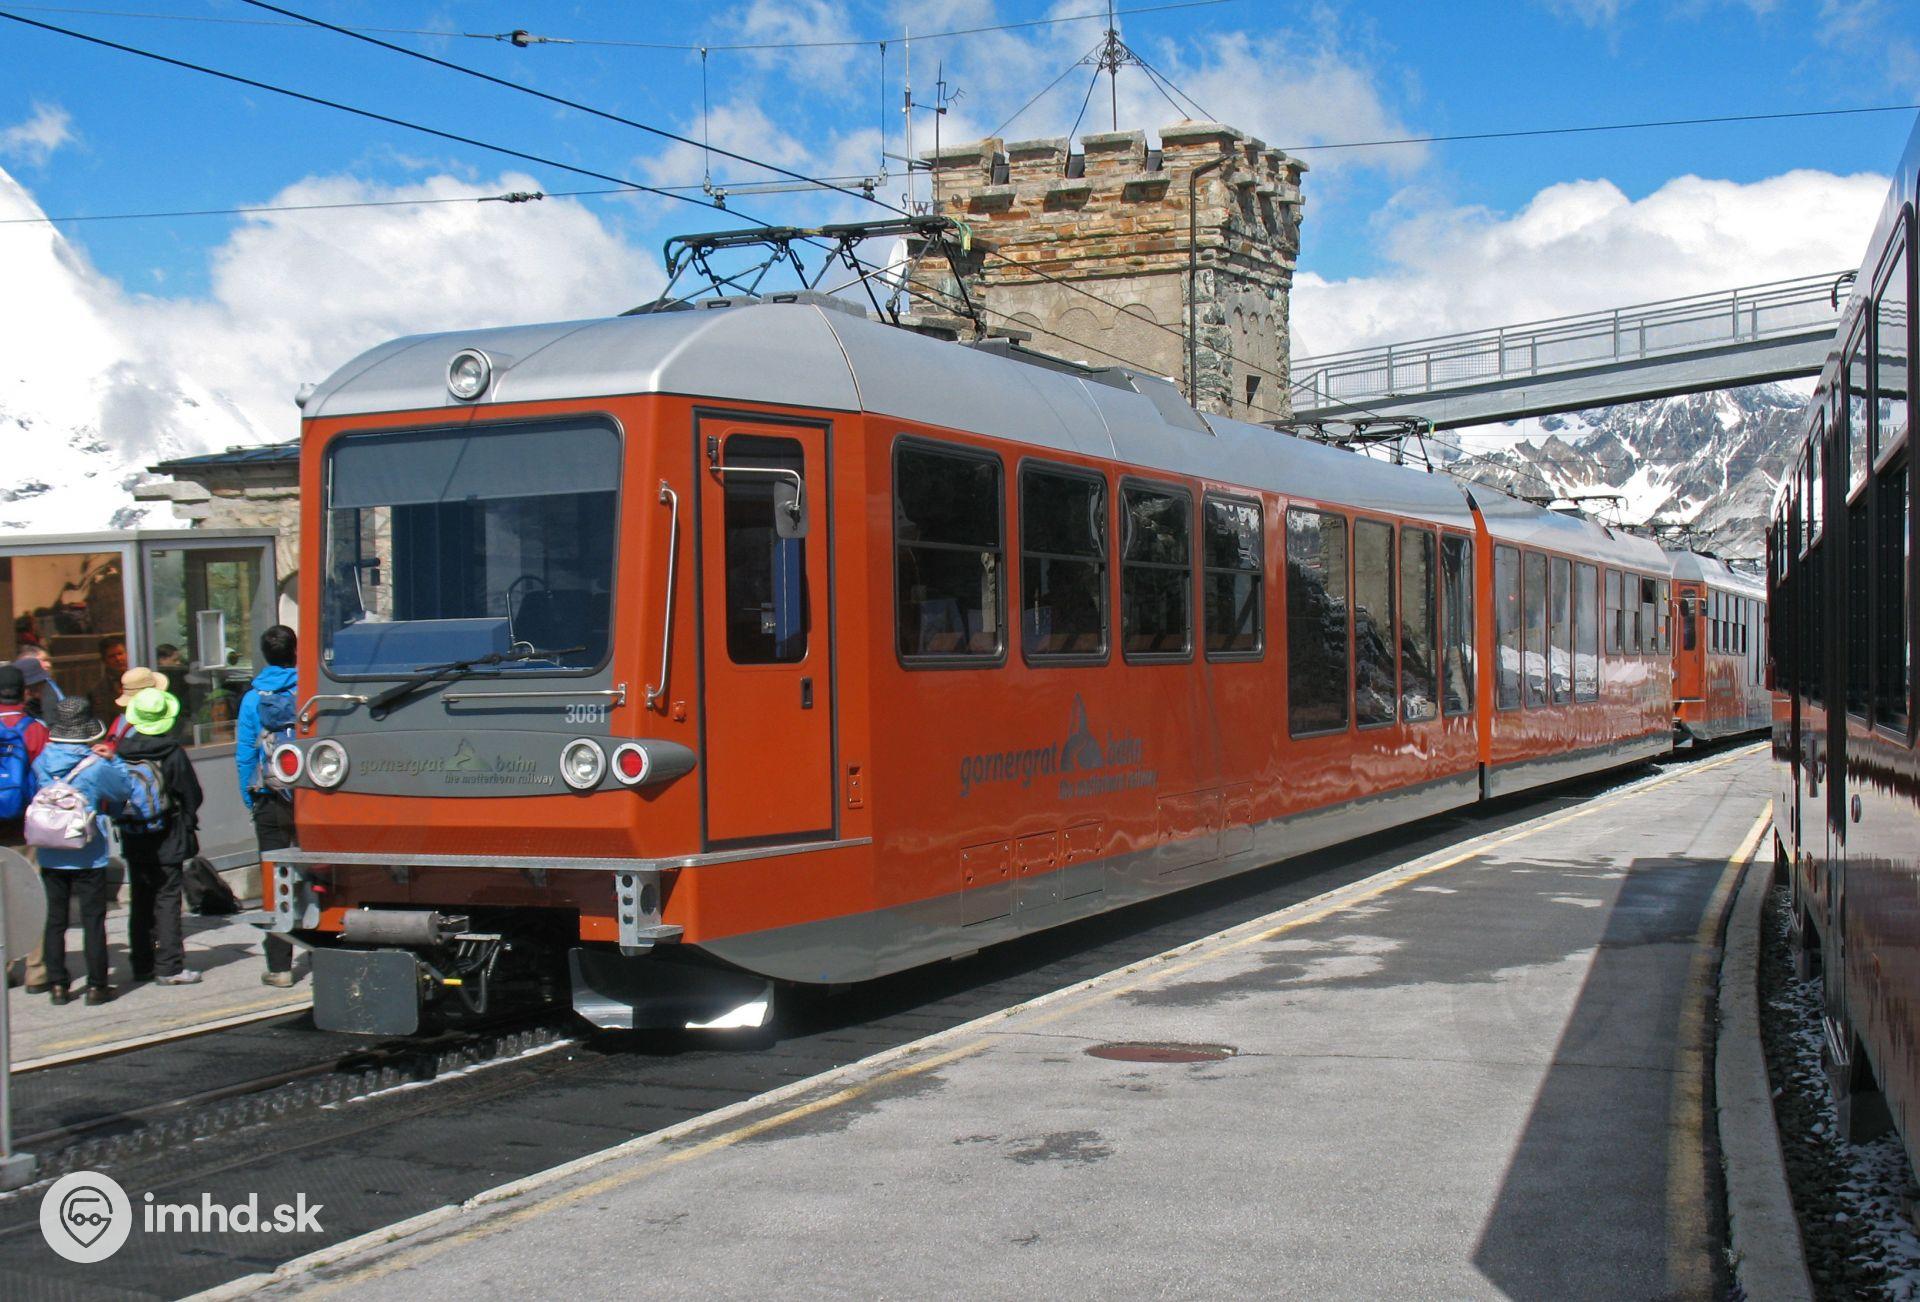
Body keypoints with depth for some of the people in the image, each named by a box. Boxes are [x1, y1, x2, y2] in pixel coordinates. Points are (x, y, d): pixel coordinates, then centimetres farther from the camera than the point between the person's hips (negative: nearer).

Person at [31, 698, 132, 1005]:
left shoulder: (42, 762, -3)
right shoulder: (97, 766, -13)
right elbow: (124, 789, 0)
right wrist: (112, 759, 14)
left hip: (50, 856, 3)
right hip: (88, 856, -3)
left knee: (54, 920, 10)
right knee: (93, 920, 4)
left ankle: (57, 984, 11)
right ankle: (96, 985, 4)